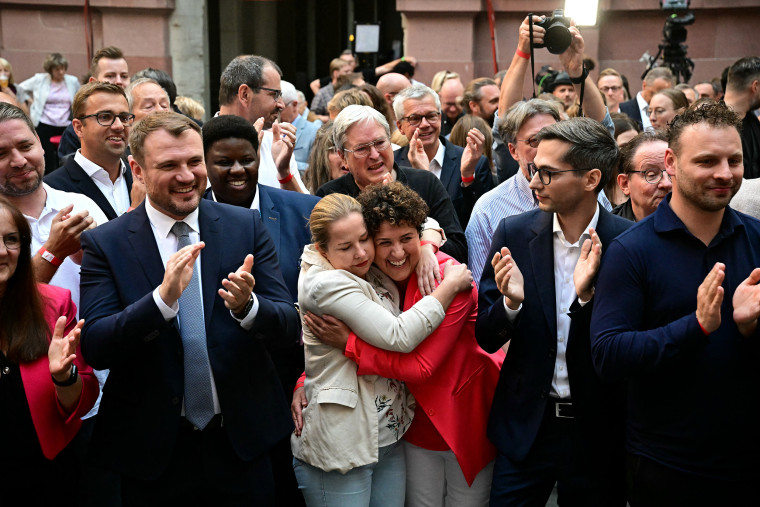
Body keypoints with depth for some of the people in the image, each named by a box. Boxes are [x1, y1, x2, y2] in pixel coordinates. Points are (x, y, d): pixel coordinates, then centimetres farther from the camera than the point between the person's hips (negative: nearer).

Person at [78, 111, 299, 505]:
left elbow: (289, 328, -4)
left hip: (242, 442, 1)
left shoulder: (246, 226, -2)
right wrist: (163, 298, -28)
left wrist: (246, 306, -25)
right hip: (153, 449, -1)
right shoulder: (104, 244, -5)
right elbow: (95, 349, -14)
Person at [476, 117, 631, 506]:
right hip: (526, 426, 1)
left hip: (597, 430, -1)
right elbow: (486, 339, -1)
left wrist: (587, 295, -26)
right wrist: (511, 302, -21)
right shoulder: (513, 233, -4)